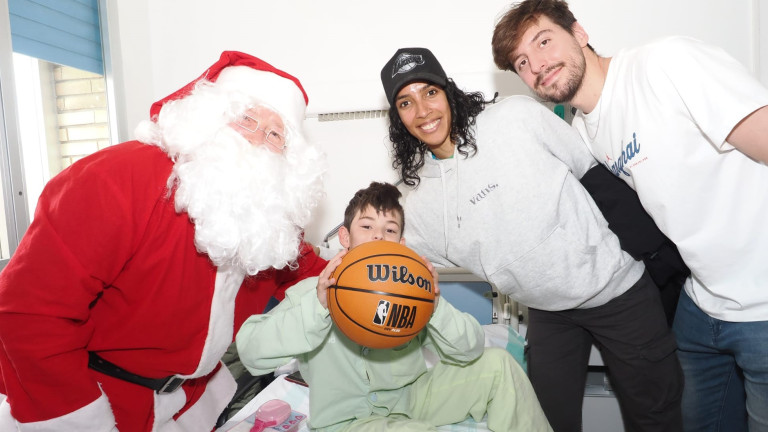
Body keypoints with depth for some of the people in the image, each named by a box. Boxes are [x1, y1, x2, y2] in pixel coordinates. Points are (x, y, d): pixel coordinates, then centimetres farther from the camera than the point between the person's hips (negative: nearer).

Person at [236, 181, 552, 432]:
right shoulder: (314, 292, -12)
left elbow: (470, 350, -8)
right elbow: (251, 352, -23)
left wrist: (435, 306, -27)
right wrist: (316, 307, -36)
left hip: (412, 396, 5)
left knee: (497, 363, -4)